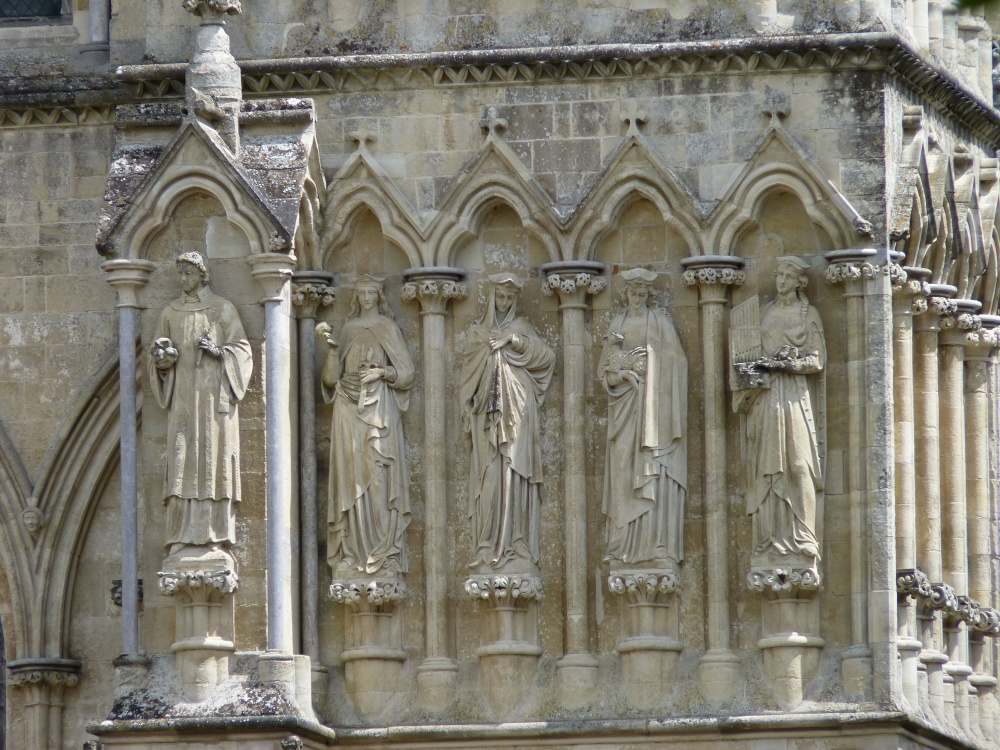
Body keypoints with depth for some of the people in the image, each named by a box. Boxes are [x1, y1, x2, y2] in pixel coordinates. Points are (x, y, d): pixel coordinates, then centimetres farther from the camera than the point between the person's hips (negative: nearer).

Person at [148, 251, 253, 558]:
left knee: (214, 457, -6)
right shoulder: (170, 313, 14)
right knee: (182, 459, -6)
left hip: (213, 392, -2)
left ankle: (215, 534, -5)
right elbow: (160, 358, 14)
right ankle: (182, 536, -9)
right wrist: (162, 356, -9)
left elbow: (241, 349, 3)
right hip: (182, 392, 2)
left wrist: (217, 350, -15)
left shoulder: (222, 309, 6)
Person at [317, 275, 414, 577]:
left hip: (379, 409, -2)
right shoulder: (348, 328, 12)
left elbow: (406, 372, 4)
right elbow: (332, 377, 7)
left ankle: (384, 557, -5)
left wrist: (382, 372, -13)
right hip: (349, 409, 2)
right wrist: (331, 347, -8)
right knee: (351, 476, -2)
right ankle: (351, 555, -1)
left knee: (379, 478, -6)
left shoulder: (388, 329, 6)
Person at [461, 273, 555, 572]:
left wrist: (514, 340, -10)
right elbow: (469, 373, 13)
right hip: (488, 411, 0)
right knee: (489, 476, -7)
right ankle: (490, 544, -9)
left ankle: (517, 543, -5)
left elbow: (546, 356, 0)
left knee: (515, 472, -5)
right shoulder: (478, 332, 15)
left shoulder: (521, 327, 13)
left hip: (517, 410, 0)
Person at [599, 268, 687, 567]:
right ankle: (623, 545, -1)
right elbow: (607, 366, 11)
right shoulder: (618, 322, 14)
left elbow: (672, 363, 0)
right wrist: (623, 372, -9)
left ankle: (659, 546, -14)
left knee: (654, 471, -10)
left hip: (651, 402, -3)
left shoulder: (660, 322, 5)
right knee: (623, 468, -2)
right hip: (624, 403, 3)